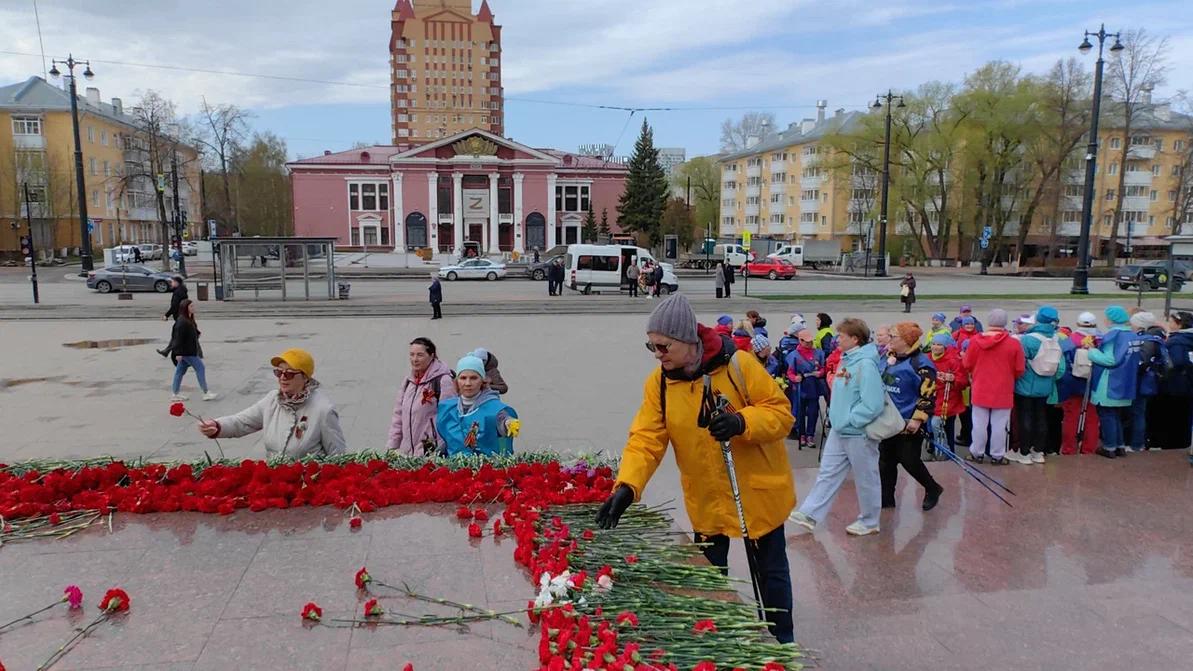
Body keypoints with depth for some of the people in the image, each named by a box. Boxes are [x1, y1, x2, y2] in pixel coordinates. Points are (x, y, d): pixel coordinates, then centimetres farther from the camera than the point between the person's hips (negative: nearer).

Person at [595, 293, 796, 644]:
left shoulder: (738, 365, -19)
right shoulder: (658, 383, -10)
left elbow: (781, 412, -15)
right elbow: (646, 439, -14)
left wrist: (742, 422, -34)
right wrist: (626, 486, -28)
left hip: (757, 491, -2)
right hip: (706, 500, 3)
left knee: (770, 571, 13)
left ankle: (782, 642, 33)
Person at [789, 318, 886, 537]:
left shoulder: (866, 364, -21)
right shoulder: (846, 360, 7)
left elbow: (872, 405, -26)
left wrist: (849, 420, -19)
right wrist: (837, 416, 9)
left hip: (859, 433, -9)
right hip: (839, 431, 9)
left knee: (865, 479, 9)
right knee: (828, 473, 11)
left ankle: (869, 521, 25)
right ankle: (810, 514, 17)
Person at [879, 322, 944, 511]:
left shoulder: (921, 364, -15)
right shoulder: (888, 359, 10)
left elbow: (928, 395, -18)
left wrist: (917, 419, -23)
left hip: (908, 424, -8)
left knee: (909, 461, -1)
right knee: (886, 460, 10)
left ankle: (933, 489, 23)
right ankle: (886, 498, 20)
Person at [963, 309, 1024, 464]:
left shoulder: (975, 340, -8)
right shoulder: (1014, 343, -11)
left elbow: (967, 364, 1)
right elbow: (1019, 370, -4)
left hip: (980, 390, 1)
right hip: (1003, 392, -1)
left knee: (979, 424, 10)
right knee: (999, 425, 6)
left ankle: (977, 453, 20)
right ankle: (997, 456, 15)